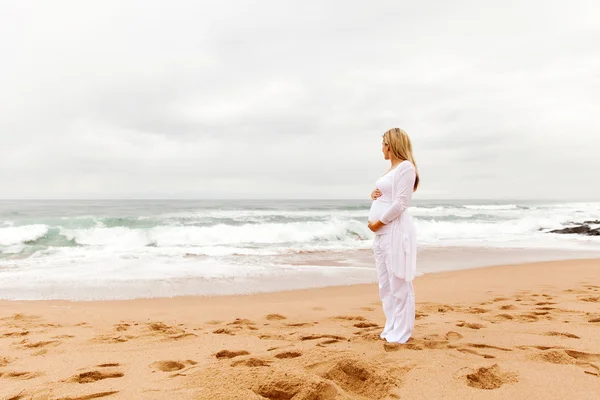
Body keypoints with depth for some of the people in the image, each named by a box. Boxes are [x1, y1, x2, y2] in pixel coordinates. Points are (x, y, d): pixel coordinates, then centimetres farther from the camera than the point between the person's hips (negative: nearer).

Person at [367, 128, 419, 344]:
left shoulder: (406, 167, -9)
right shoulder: (391, 170, 19)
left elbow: (400, 204, -17)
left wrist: (378, 222, -13)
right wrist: (374, 195, 5)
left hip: (396, 231, -10)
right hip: (382, 233, 10)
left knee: (399, 283, -5)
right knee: (386, 284, 13)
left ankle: (400, 334, 3)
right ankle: (391, 328, 23)